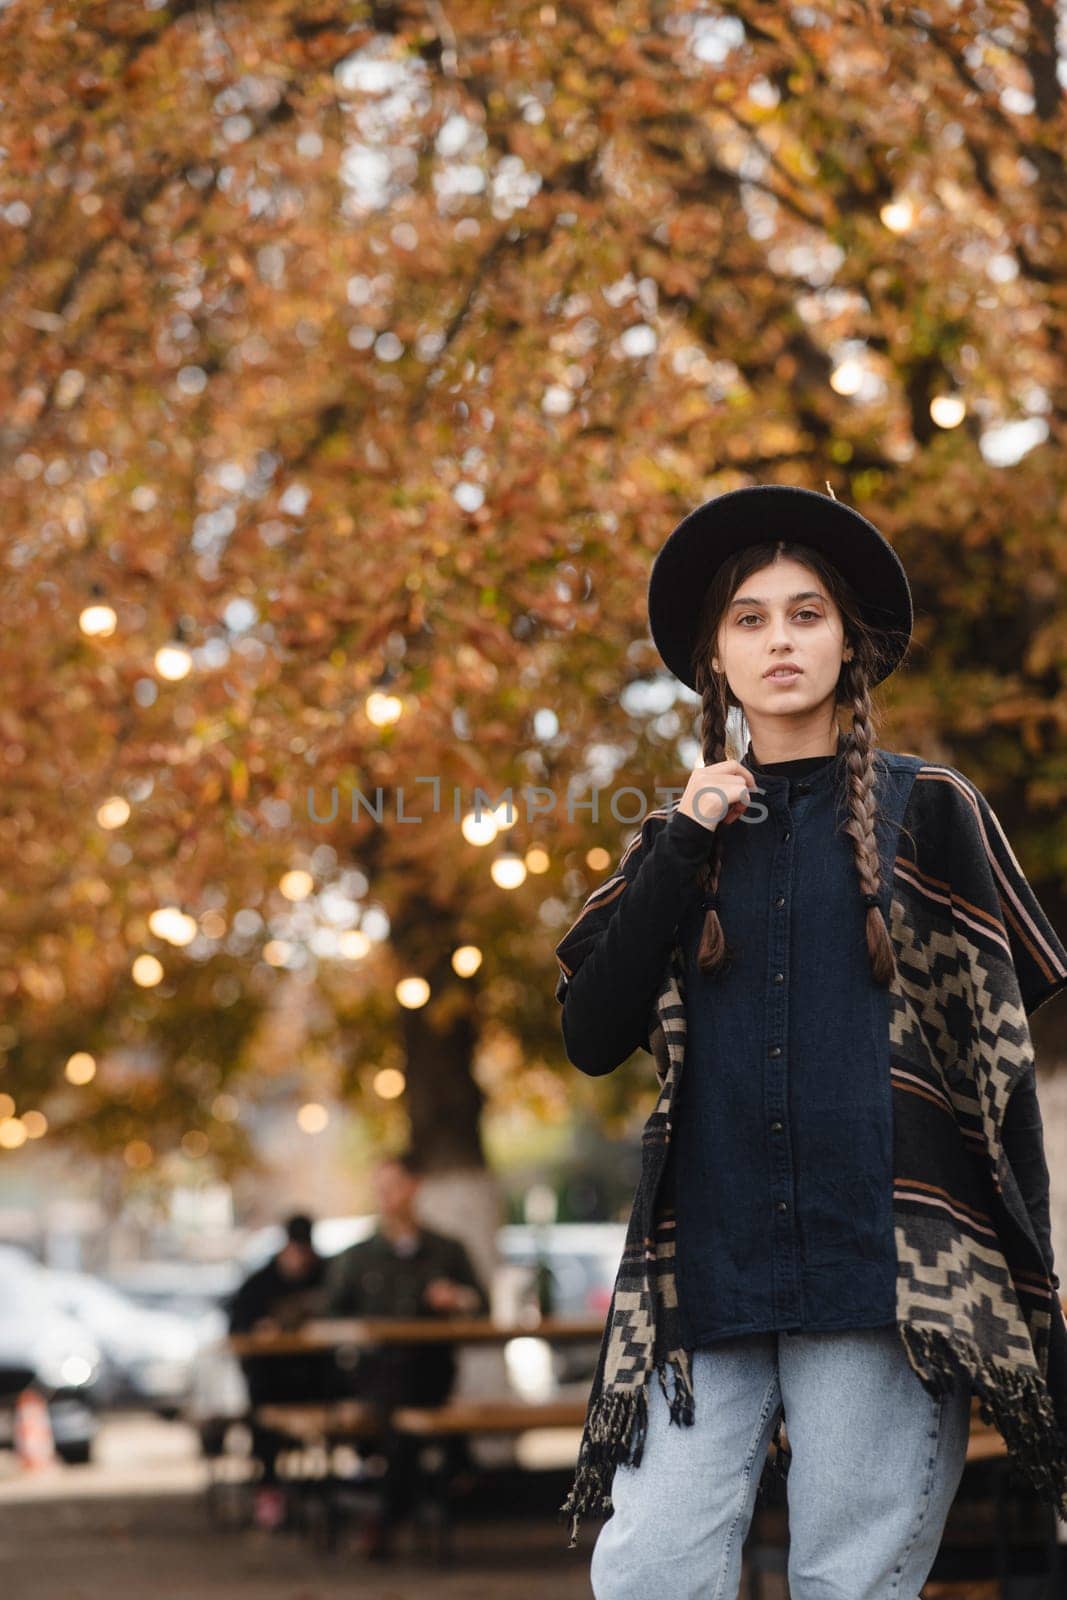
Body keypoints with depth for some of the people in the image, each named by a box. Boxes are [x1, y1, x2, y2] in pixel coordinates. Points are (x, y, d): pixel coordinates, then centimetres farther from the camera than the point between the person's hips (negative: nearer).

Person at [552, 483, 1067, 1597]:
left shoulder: (927, 811, 9)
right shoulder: (680, 838, 17)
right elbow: (591, 1037, 6)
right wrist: (685, 850, 0)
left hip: (883, 1266, -2)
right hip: (702, 1275, 3)